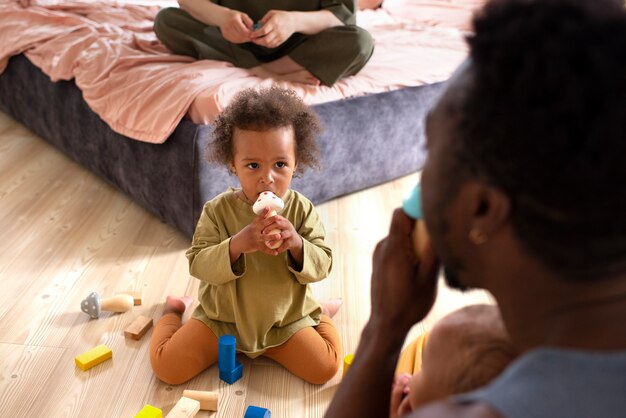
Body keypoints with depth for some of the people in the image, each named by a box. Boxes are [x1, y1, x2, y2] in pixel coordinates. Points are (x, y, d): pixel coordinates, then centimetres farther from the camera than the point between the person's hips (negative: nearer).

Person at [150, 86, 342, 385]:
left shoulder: (301, 209, -11)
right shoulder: (217, 210, -14)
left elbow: (321, 266, -10)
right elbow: (198, 265, -17)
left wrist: (296, 244, -31)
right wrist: (237, 244, -35)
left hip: (286, 319, 0)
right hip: (222, 317, 0)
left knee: (325, 368, -13)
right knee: (167, 367, -7)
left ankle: (322, 314, 19)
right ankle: (174, 310, 26)